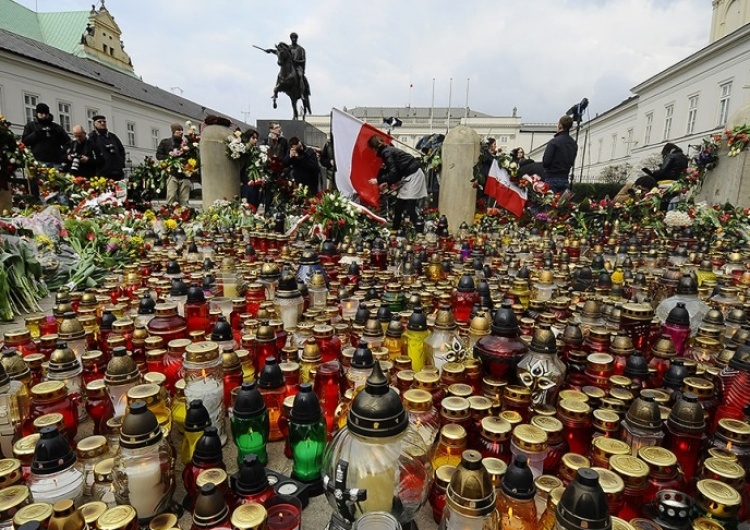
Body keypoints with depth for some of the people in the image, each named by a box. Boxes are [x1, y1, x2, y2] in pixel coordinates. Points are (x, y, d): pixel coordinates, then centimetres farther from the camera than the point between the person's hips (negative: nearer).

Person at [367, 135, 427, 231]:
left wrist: (378, 181, -12)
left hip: (413, 175, -10)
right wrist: (388, 183, 15)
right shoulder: (388, 150, 16)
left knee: (409, 208, -13)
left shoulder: (386, 152, -13)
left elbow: (393, 173, -20)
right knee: (399, 206, 13)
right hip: (409, 175, 10)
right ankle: (395, 230, 22)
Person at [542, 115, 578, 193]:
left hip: (552, 179, -6)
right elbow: (572, 162, 15)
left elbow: (546, 161, -16)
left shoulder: (554, 142, -13)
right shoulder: (574, 144, 10)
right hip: (565, 179, 6)